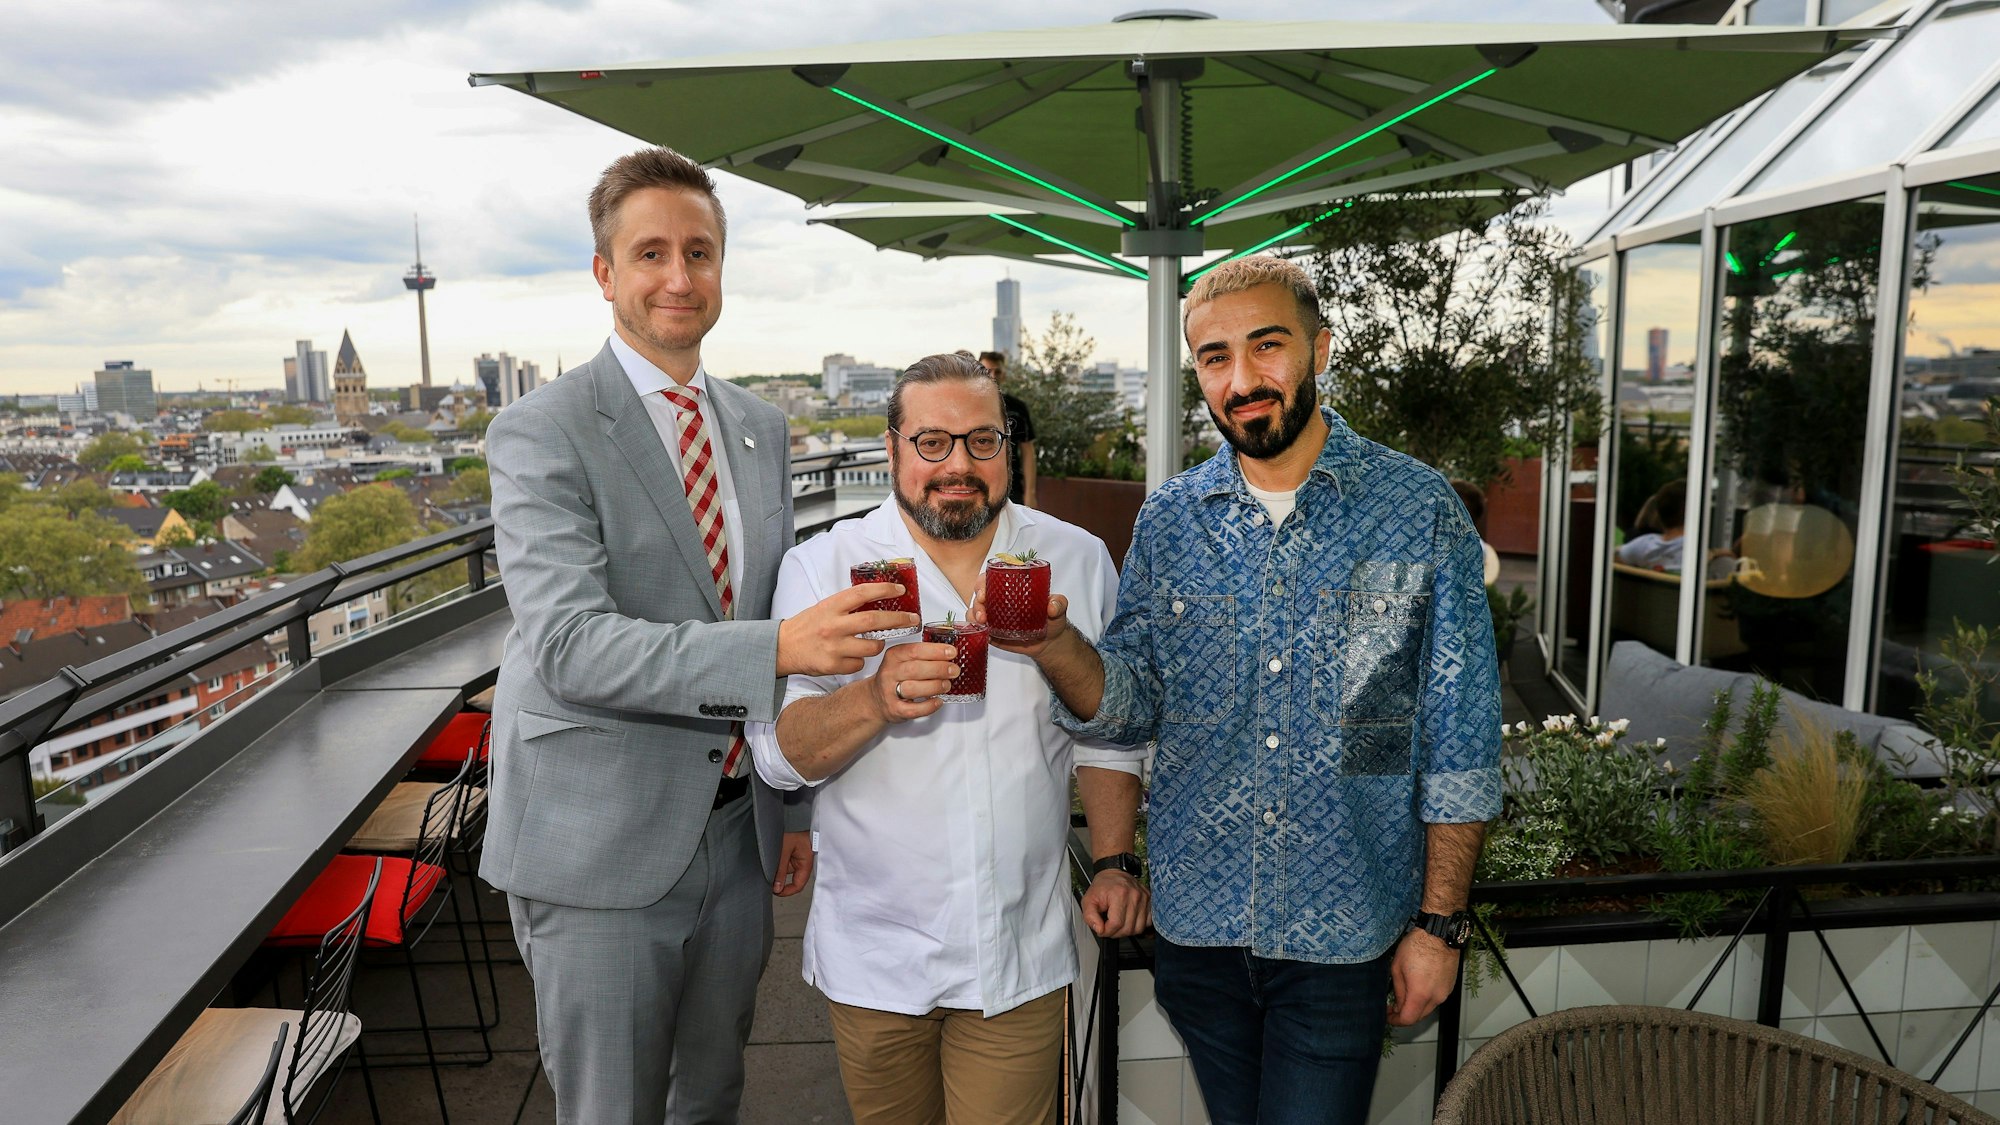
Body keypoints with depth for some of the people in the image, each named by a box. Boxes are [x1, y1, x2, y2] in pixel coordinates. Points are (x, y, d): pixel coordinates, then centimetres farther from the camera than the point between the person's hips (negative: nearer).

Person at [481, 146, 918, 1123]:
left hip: (735, 828, 6)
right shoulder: (541, 434, -12)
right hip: (600, 849, -5)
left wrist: (791, 803, 13)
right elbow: (569, 645, -23)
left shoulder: (761, 427, 8)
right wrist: (779, 646, -35)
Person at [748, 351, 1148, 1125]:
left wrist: (1115, 863, 3)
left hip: (1021, 958, 1)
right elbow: (779, 754, -12)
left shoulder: (1077, 560, 1)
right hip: (874, 954, 0)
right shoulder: (822, 568, -6)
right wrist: (874, 700, -30)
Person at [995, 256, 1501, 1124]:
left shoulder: (1420, 510, -7)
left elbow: (1460, 741, -5)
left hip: (1342, 933, -3)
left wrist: (1440, 921, -5)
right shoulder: (1168, 521, 1)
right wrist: (1054, 644, -18)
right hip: (1195, 923, 3)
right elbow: (1131, 703, 2)